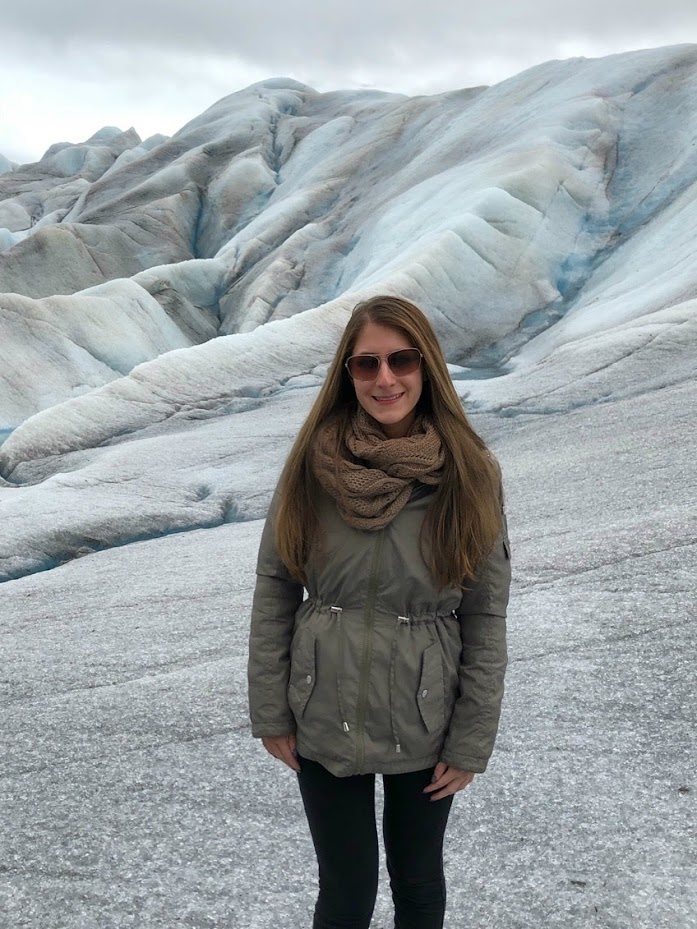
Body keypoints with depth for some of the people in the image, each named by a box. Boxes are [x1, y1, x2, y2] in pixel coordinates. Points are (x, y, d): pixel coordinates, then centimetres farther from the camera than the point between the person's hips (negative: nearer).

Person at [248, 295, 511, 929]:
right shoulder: (311, 465, -10)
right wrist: (271, 714, -2)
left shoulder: (470, 474, -12)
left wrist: (471, 742, -5)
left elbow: (487, 620, -7)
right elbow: (273, 591, -3)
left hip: (423, 727, 0)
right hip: (325, 721, 0)